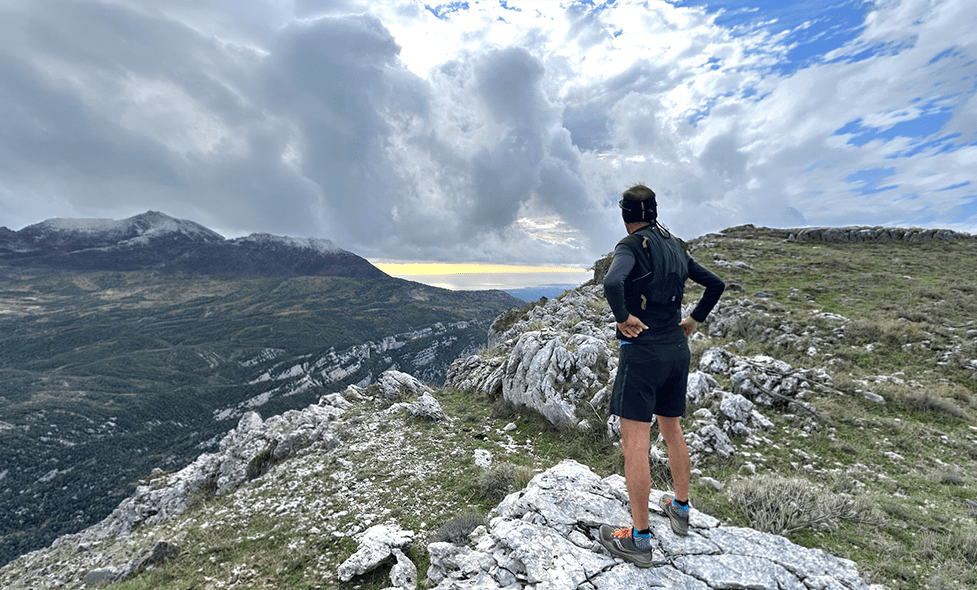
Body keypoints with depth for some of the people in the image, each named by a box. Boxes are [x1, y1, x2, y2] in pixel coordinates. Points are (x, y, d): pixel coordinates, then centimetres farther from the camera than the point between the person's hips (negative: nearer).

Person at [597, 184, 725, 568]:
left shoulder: (631, 247, -11)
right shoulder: (676, 248, 12)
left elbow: (612, 283, -33)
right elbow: (716, 285, 20)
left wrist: (623, 317, -19)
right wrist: (694, 320, 20)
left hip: (642, 350, -8)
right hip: (678, 350, 8)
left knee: (634, 441, -1)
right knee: (672, 429, 22)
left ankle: (639, 540, 9)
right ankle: (680, 509, 40)